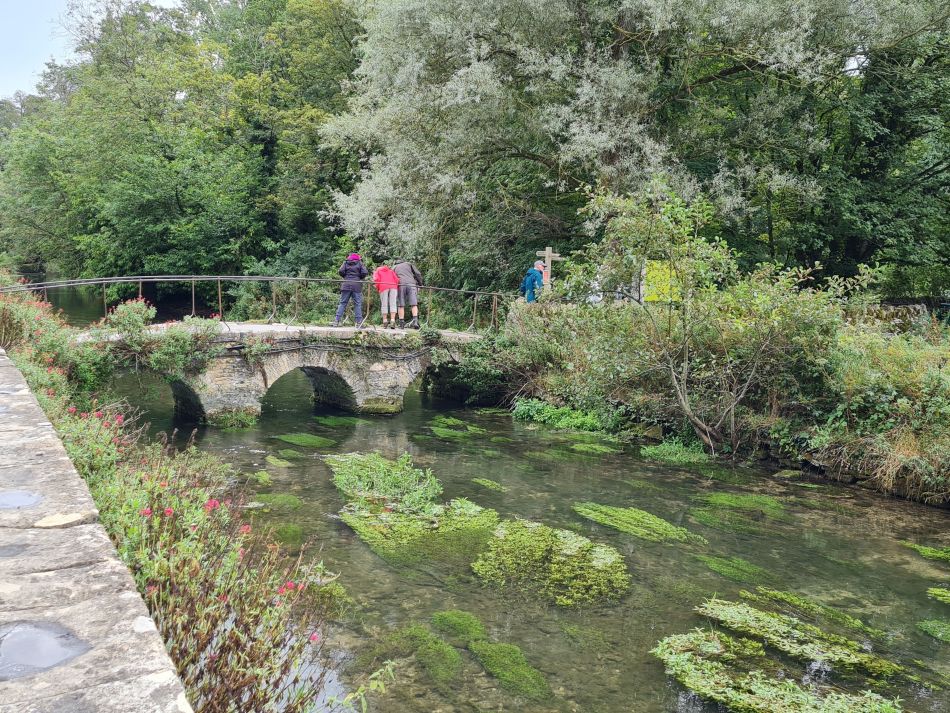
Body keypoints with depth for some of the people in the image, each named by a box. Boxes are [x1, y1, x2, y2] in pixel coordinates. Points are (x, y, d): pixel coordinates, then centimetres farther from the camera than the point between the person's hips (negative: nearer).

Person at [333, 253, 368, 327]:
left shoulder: (346, 262, 12)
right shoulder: (359, 263, 9)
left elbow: (341, 271, -2)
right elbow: (365, 272, -3)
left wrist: (345, 277, 15)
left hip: (346, 285, 2)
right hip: (357, 286, -2)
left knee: (342, 303, 4)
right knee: (358, 304, 1)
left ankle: (336, 321, -1)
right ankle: (359, 323, -2)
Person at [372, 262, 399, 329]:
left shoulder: (377, 271, 24)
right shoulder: (391, 270, 31)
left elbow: (376, 279, 4)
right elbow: (396, 279, 15)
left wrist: (378, 288, 12)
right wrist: (397, 288, 18)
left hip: (384, 287, -2)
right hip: (393, 286, 2)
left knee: (384, 304, 0)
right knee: (393, 304, -4)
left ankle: (385, 322, -4)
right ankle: (392, 321, -16)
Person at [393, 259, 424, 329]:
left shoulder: (394, 267, 28)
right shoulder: (408, 264, 27)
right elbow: (418, 274, 16)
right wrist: (420, 284, 20)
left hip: (401, 284, 0)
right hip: (411, 284, 0)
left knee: (401, 305, 2)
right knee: (414, 304, -7)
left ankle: (401, 323, -4)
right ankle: (415, 321, -22)